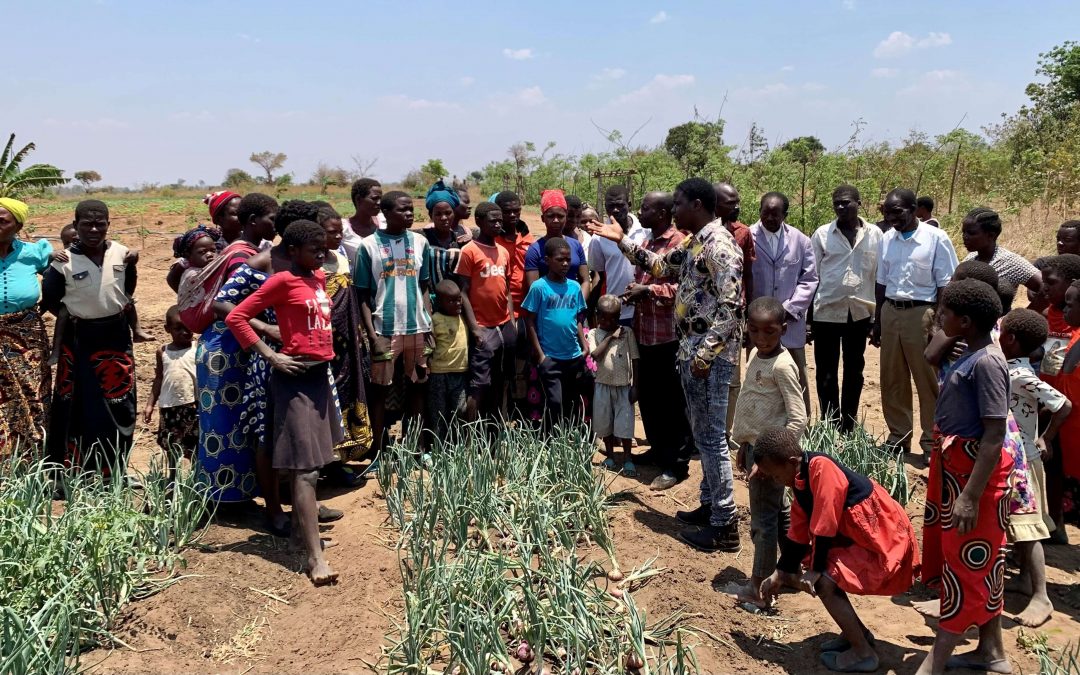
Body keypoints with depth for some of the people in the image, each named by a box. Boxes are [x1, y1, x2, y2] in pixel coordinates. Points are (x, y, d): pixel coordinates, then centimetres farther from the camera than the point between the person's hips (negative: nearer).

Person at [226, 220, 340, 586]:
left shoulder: (319, 278, 11)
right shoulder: (281, 281, -11)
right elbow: (236, 317, -12)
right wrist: (271, 356, -15)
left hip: (320, 373, 8)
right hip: (295, 377, -8)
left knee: (313, 462, 17)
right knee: (305, 468, -10)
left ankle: (301, 528, 33)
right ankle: (315, 556, -9)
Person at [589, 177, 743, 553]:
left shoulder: (720, 244, -16)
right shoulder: (695, 243, 14)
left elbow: (731, 307, -23)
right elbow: (663, 267, 29)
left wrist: (706, 353, -26)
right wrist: (622, 241, 23)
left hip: (711, 355, -10)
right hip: (692, 350, 10)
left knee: (712, 437, -5)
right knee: (701, 433, 17)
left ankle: (724, 526, 2)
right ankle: (710, 506, 29)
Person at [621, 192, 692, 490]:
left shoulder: (678, 243, -11)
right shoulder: (646, 243, 16)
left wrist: (649, 290, -21)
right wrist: (634, 292, 6)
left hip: (668, 334, -9)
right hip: (645, 331, 9)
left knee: (672, 401, 0)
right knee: (647, 396, 17)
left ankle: (677, 464, 9)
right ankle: (658, 449, 34)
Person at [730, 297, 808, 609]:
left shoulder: (782, 366, -21)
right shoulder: (755, 354, 7)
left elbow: (798, 420, -23)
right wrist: (744, 446, 19)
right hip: (755, 445, 9)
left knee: (763, 519, 1)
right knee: (780, 510, 20)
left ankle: (759, 587, 12)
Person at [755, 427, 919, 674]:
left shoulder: (821, 468, -25)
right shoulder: (801, 481, 3)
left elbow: (824, 528, -24)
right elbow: (797, 536, 12)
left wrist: (816, 569, -14)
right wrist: (779, 575, 14)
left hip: (886, 540, -10)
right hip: (858, 537, 10)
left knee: (824, 583, -16)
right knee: (801, 577, 10)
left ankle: (863, 653, -1)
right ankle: (858, 633, 22)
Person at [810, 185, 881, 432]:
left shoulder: (875, 235, 1)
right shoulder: (822, 234, -1)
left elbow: (880, 276, 5)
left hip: (860, 312, 1)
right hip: (826, 311, -1)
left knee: (854, 370, 11)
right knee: (826, 372, 4)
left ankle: (849, 425, 23)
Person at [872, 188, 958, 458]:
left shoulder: (936, 239, -8)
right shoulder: (887, 239, 8)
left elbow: (945, 285, -8)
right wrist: (877, 322, 14)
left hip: (921, 313, -5)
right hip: (891, 312, 5)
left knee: (928, 381, 2)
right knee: (892, 380, 12)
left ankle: (932, 441, 14)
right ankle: (898, 436, 26)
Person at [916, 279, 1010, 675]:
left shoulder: (986, 362, -23)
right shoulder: (971, 354, 4)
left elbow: (994, 437, -25)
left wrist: (970, 496, -26)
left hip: (974, 471, -10)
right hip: (953, 467, 10)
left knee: (968, 565, 2)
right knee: (979, 565, 19)